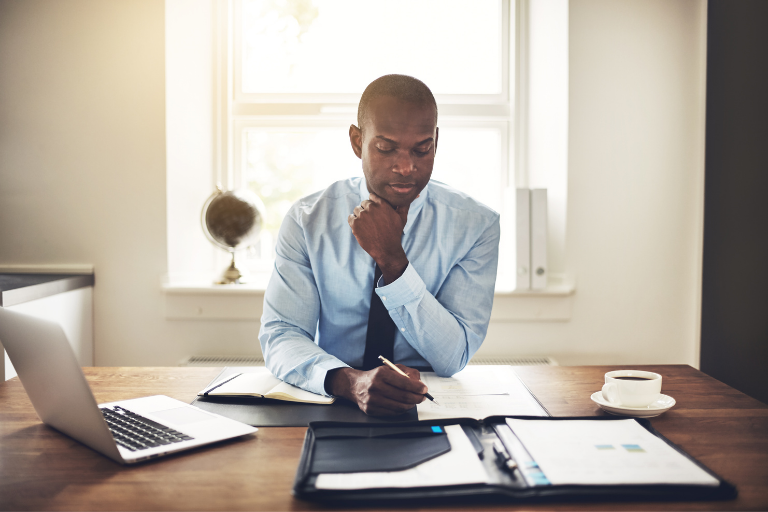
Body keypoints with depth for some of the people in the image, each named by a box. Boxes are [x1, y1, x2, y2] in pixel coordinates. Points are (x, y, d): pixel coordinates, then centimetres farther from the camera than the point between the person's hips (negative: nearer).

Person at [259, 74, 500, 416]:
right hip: (330, 408, 2)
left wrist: (392, 258, -21)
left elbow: (452, 358, -10)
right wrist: (350, 381, -31)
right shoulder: (307, 220, -4)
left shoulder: (475, 225, -5)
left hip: (433, 414, -1)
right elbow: (279, 336, -11)